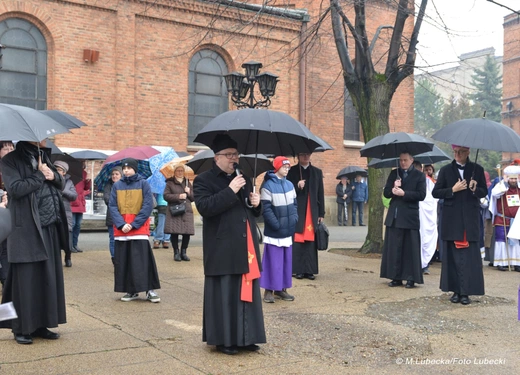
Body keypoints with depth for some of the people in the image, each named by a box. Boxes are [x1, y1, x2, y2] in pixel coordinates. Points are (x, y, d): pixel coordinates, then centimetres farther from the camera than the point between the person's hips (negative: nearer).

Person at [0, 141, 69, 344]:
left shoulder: (43, 157, 15)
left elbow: (62, 184, 16)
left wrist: (53, 176, -4)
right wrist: (39, 175, -12)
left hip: (49, 228, 6)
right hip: (26, 230, -6)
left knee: (49, 278, 8)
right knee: (26, 279, -3)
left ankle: (41, 325, 17)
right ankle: (21, 328, 8)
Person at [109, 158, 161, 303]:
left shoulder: (143, 184, -1)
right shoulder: (117, 185, 8)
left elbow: (148, 206, -6)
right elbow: (112, 206, 3)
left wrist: (134, 224, -13)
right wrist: (121, 224, -11)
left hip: (139, 229, -3)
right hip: (121, 230, 3)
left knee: (143, 260, -7)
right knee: (123, 262, 4)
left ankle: (150, 290, 1)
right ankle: (131, 291, 14)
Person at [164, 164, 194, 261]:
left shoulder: (188, 183, 19)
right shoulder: (170, 183, 6)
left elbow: (193, 198, 19)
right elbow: (166, 196, -4)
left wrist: (189, 193, -3)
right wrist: (178, 196, -14)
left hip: (187, 211, 3)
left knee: (187, 233, -2)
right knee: (174, 232, -6)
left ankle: (183, 252, 11)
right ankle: (176, 252, 7)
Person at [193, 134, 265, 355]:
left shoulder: (243, 179, 17)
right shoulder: (203, 180, -2)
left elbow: (253, 212, 24)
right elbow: (204, 207, -19)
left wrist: (256, 204, 0)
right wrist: (230, 191, -22)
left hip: (246, 248, 6)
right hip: (222, 250, -6)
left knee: (247, 292, 9)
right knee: (224, 295, 0)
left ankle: (246, 337, 20)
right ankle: (223, 339, 11)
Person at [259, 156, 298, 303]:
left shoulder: (289, 185, 9)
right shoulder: (268, 185, -11)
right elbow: (266, 209, -15)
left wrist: (294, 220, 1)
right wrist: (277, 225, -18)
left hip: (287, 230, 7)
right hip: (274, 231, -6)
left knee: (286, 260, 11)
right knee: (273, 261, -3)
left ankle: (281, 289, 21)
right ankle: (269, 290, 7)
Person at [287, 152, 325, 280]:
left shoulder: (317, 172, 11)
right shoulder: (292, 171, 3)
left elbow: (321, 194, 10)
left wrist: (321, 213, 5)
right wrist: (297, 186, -19)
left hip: (312, 212, 2)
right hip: (297, 211, -2)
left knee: (311, 241, 2)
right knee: (297, 241, -2)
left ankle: (309, 270, 7)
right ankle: (298, 270, 5)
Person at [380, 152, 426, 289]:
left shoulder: (419, 175, 1)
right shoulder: (394, 173, 13)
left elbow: (421, 195, -9)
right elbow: (386, 192, 9)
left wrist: (404, 193, -16)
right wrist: (393, 189, -12)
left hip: (410, 217, -4)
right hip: (394, 217, 4)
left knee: (410, 249, 1)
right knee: (394, 248, 5)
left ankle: (411, 278, 8)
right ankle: (396, 277, 12)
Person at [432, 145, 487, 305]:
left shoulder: (477, 169, 6)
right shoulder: (445, 170, 5)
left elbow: (484, 191, 9)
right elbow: (435, 192, 2)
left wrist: (475, 189, -13)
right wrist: (452, 190, -12)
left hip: (471, 218, 0)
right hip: (451, 219, 0)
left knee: (470, 255, -3)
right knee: (453, 254, 2)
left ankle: (466, 292, 3)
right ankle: (456, 290, 11)